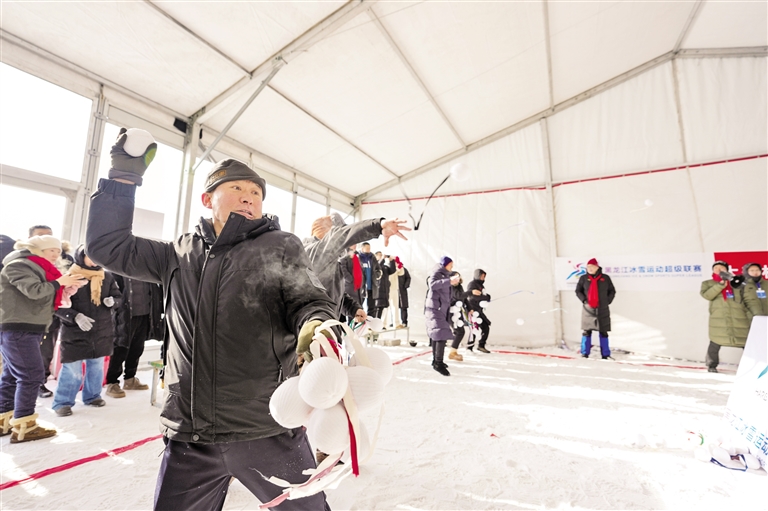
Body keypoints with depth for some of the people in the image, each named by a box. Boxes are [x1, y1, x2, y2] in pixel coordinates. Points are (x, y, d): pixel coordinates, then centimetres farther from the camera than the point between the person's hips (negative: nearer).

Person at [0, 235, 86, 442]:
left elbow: (45, 298, 16)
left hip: (28, 328, 10)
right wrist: (59, 282, -12)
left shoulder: (37, 269, 20)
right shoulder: (19, 265, -9)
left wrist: (65, 290, 1)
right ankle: (23, 427, -4)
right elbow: (34, 291, -23)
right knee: (31, 375, -10)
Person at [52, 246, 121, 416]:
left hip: (102, 331, 4)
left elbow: (118, 296, 12)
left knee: (96, 366, 15)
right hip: (74, 332, -4)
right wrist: (75, 316, -23)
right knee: (72, 369, 0)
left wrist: (112, 301, -11)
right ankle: (62, 402, 18)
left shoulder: (107, 276, 3)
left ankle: (92, 396, 31)